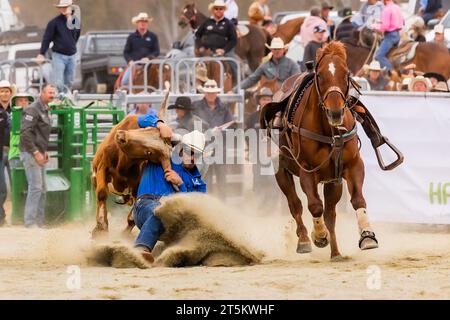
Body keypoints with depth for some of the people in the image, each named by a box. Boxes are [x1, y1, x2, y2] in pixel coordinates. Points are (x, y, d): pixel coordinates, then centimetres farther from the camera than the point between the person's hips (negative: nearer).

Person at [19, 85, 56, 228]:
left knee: (42, 189, 11)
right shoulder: (33, 109, -14)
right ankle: (30, 223, -11)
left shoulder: (45, 110, 16)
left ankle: (39, 222, 17)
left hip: (38, 154, 10)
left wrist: (44, 151, 15)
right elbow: (25, 133, -22)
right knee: (36, 187, -12)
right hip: (30, 153, -10)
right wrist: (36, 152, -21)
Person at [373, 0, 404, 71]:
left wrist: (376, 26, -3)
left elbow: (385, 26, -21)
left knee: (379, 56, -14)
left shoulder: (387, 9, -17)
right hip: (397, 34, 9)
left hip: (390, 35, -9)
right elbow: (402, 21, 23)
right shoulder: (397, 7, 10)